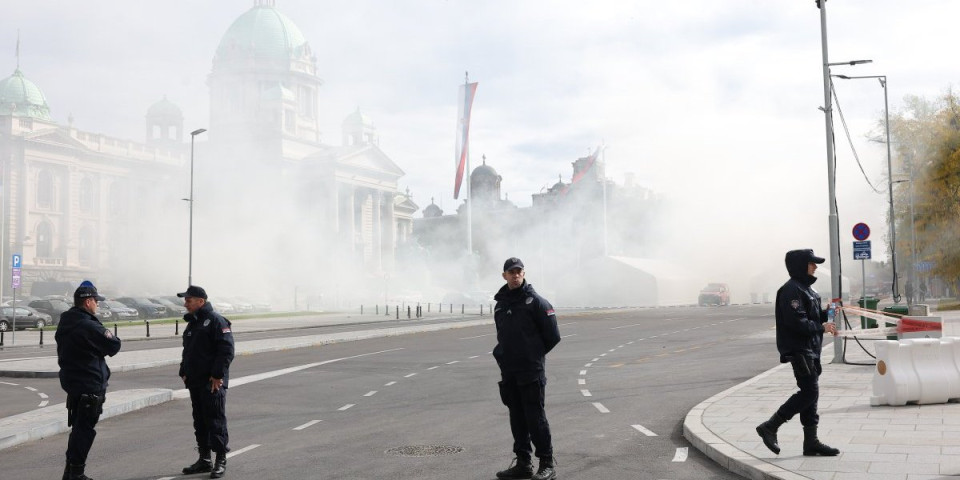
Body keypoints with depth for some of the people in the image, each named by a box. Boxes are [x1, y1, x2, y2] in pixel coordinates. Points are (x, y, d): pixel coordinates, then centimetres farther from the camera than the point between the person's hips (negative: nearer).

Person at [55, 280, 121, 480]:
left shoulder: (65, 323, 10)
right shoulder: (89, 326, -21)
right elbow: (114, 346, -15)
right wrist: (108, 333, 3)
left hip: (71, 381, 9)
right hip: (90, 385, -9)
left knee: (79, 427, 19)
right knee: (85, 428, -1)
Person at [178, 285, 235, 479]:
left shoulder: (216, 321, -10)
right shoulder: (192, 323, 18)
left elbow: (227, 350, -17)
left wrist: (217, 375, -20)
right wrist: (184, 372, 15)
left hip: (212, 383, -9)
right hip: (195, 382, 9)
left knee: (215, 421, -6)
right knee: (200, 422, 12)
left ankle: (221, 461, 0)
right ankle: (204, 460, 21)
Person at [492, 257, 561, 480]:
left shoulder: (536, 301, -7)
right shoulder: (500, 304, 12)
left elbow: (553, 336, -5)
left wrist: (535, 354, 4)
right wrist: (503, 356, 11)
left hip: (531, 372, -6)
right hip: (509, 373, 6)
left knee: (535, 418, -5)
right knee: (517, 418, 11)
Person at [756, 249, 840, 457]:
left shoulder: (807, 288, 18)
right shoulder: (792, 290, -15)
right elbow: (796, 322, -22)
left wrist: (826, 314, 5)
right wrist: (822, 327, -16)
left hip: (810, 349, 10)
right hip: (798, 350, -10)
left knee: (810, 394, 10)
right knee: (810, 392, -11)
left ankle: (811, 442, 14)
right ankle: (769, 427, -4)